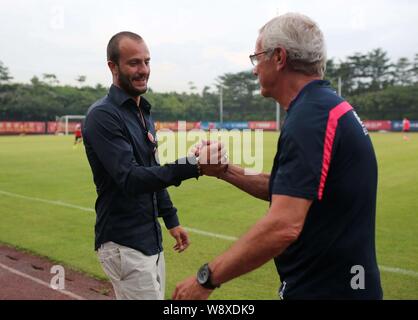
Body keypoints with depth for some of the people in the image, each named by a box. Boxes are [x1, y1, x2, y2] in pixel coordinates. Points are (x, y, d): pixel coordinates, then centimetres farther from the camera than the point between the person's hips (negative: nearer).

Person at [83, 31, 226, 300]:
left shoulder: (144, 113, 12)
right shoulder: (103, 115, -15)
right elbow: (130, 179, -26)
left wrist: (171, 219, 16)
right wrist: (193, 166, -37)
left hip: (152, 240, 8)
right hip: (124, 245, -8)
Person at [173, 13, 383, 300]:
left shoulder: (310, 116, -23)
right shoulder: (327, 106, 8)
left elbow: (282, 227, -31)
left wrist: (207, 278, -23)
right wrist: (226, 171, 7)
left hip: (325, 289, -9)